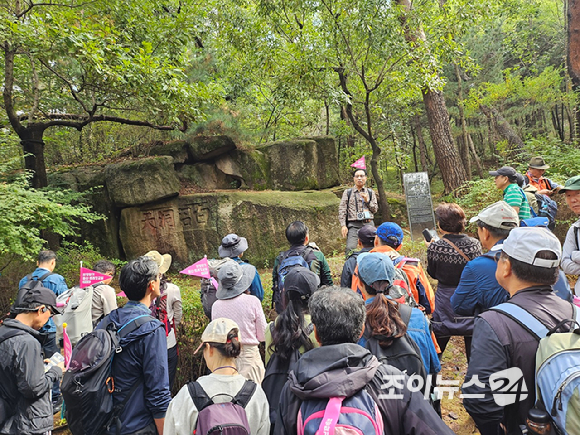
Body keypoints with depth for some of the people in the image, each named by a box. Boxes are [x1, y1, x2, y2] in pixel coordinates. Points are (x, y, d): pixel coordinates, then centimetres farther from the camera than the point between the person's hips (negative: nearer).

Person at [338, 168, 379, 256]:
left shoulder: (370, 192, 16)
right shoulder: (347, 192, 10)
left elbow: (375, 209, 14)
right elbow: (342, 209, 4)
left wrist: (367, 200, -4)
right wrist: (343, 225, -7)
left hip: (368, 223, 2)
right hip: (353, 224, -2)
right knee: (350, 249, -14)